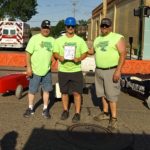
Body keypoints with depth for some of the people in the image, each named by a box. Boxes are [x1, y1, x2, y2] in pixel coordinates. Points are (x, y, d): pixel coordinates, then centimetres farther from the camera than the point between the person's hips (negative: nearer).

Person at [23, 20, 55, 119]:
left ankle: (45, 109, 20)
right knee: (32, 90, 7)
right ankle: (30, 108, 23)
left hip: (47, 70, 4)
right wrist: (28, 67, -14)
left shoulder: (52, 40, 7)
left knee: (47, 90, 8)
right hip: (35, 70, -3)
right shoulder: (34, 38, -6)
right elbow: (28, 53, -8)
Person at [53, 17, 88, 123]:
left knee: (77, 92, -2)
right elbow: (55, 53, 6)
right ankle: (65, 111, 25)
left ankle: (77, 113, 9)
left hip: (76, 70, -1)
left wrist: (79, 58, -17)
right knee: (64, 92, 10)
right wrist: (59, 57, -17)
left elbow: (85, 53, 4)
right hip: (63, 70, 2)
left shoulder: (80, 40, 4)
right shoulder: (59, 40, 7)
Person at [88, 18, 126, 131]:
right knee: (103, 93, 13)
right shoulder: (97, 39, 14)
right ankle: (106, 113, 26)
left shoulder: (118, 38, -8)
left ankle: (114, 118, 2)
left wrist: (118, 70, -20)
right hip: (99, 70, 7)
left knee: (111, 94, -5)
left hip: (111, 71, -7)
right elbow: (93, 51, 24)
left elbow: (123, 54, -13)